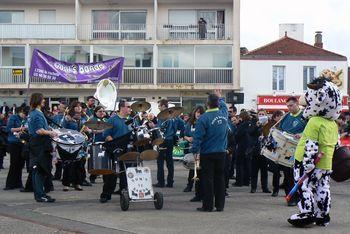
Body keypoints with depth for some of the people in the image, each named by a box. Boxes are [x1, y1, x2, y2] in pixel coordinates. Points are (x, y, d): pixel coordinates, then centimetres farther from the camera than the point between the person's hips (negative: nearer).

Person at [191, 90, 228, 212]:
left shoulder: (204, 118, -15)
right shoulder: (224, 114, 1)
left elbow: (198, 136, -15)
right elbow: (223, 105, 27)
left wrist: (195, 151, -8)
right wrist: (220, 98, 43)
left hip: (207, 153, -5)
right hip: (221, 152, 5)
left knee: (207, 179, 0)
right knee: (220, 178, 10)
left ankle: (207, 205, 3)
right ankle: (220, 205, 14)